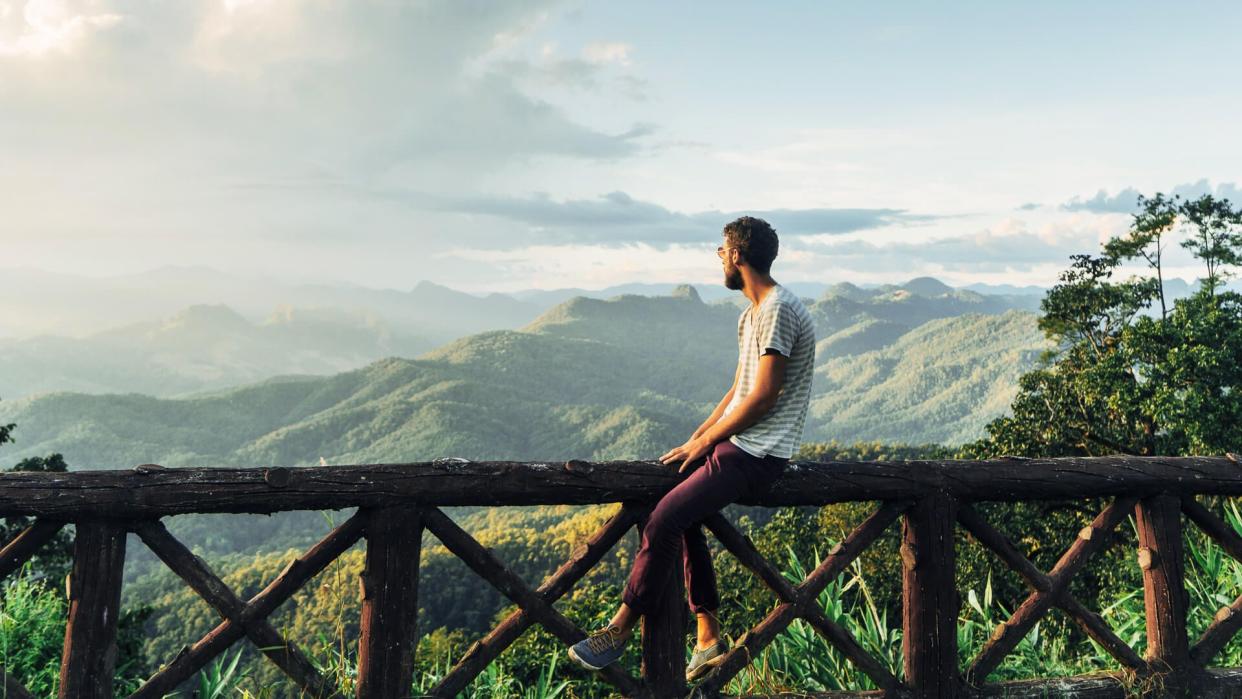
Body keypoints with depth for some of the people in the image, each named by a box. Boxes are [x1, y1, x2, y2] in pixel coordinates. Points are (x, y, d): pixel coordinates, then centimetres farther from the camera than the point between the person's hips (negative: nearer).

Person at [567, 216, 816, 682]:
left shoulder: (779, 310, -17)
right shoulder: (751, 315, 16)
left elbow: (761, 398, -20)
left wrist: (702, 442, -12)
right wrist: (695, 439, 7)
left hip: (758, 453, -11)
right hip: (738, 443, 11)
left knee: (663, 520, -15)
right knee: (684, 514, 9)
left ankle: (622, 627, 1)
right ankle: (709, 638, 13)